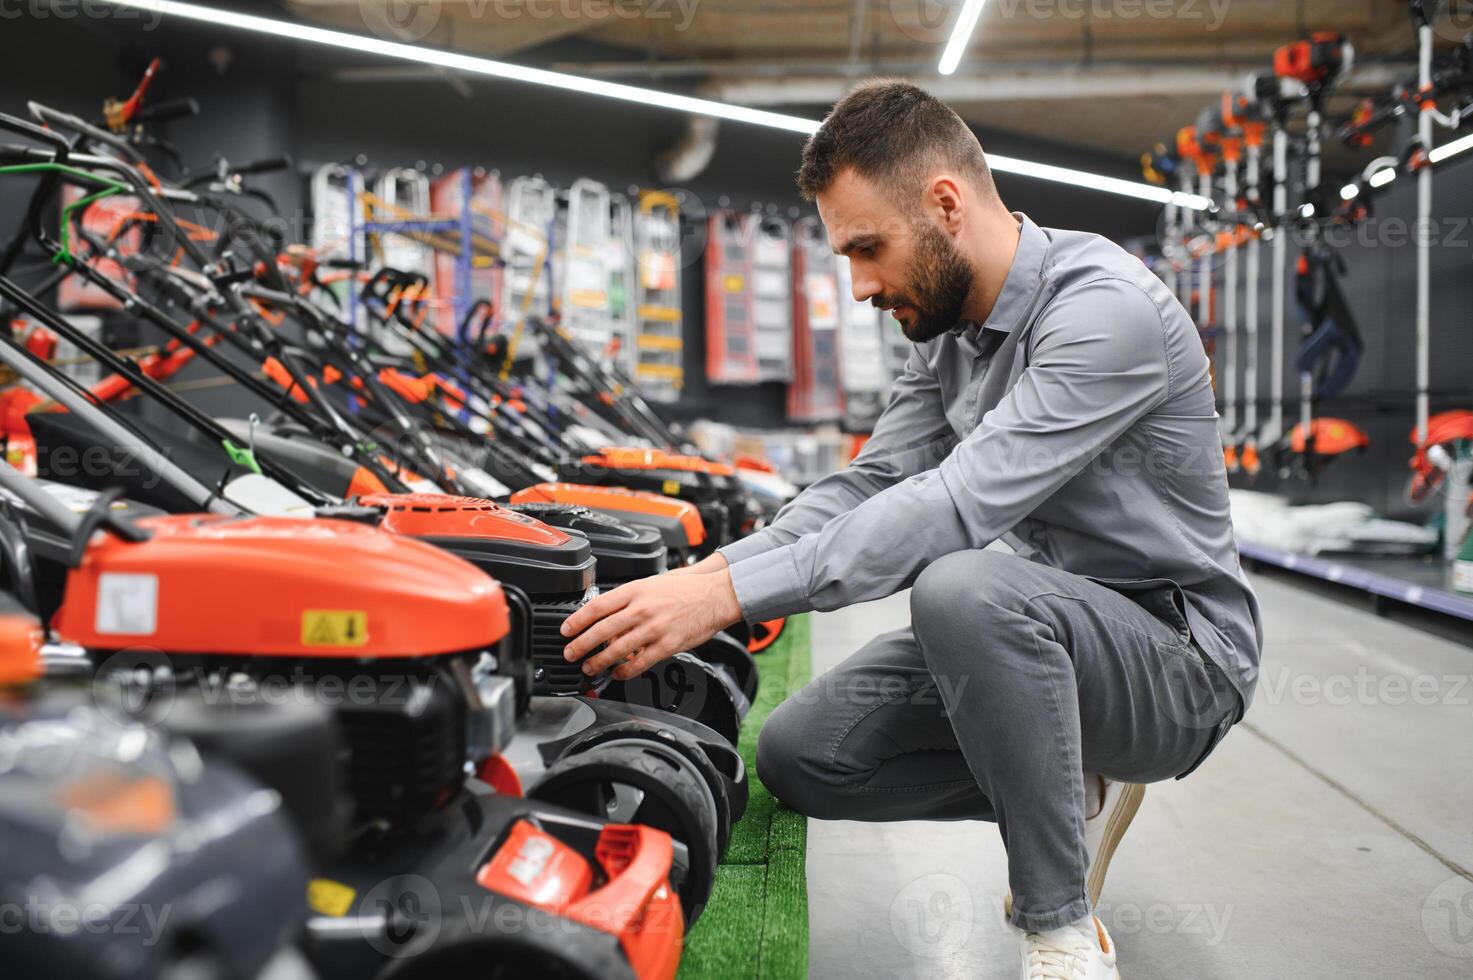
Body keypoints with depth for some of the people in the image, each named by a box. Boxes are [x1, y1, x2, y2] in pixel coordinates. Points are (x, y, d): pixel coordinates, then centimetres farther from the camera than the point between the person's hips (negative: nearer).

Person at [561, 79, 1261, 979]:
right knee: (800, 753, -6)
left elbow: (958, 505, -33)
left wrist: (733, 595, -36)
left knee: (962, 586, -38)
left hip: (1178, 653, -7)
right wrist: (708, 570, -13)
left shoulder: (1107, 306, -23)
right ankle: (1066, 789, 11)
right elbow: (869, 486, 3)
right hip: (1043, 638, 8)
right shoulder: (949, 325, 5)